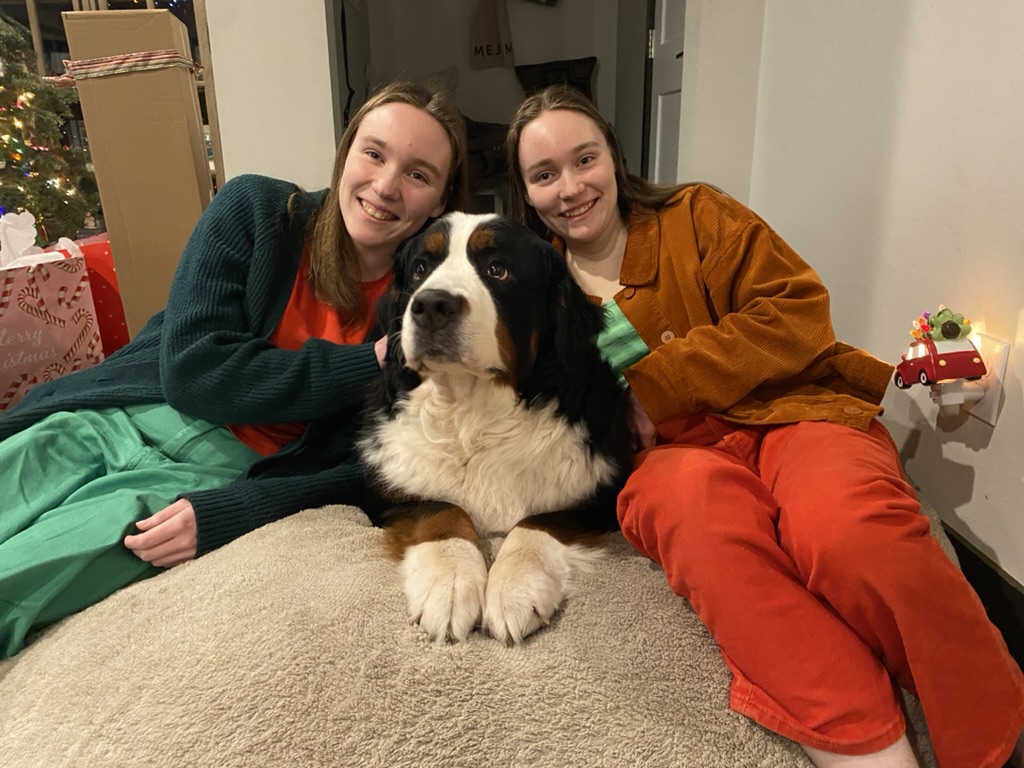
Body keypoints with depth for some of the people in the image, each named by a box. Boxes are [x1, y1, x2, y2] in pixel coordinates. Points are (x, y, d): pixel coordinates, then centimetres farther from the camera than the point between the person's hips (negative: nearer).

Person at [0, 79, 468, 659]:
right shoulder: (255, 209, -5)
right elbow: (188, 369, -11)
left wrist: (225, 514, -21)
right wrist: (363, 366, -17)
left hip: (224, 474, -2)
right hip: (111, 418, 3)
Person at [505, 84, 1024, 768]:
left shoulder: (694, 216, 11)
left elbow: (799, 313, -2)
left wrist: (651, 386, -9)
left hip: (786, 412, 0)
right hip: (668, 453, 1)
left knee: (850, 528, -35)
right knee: (698, 493, -37)